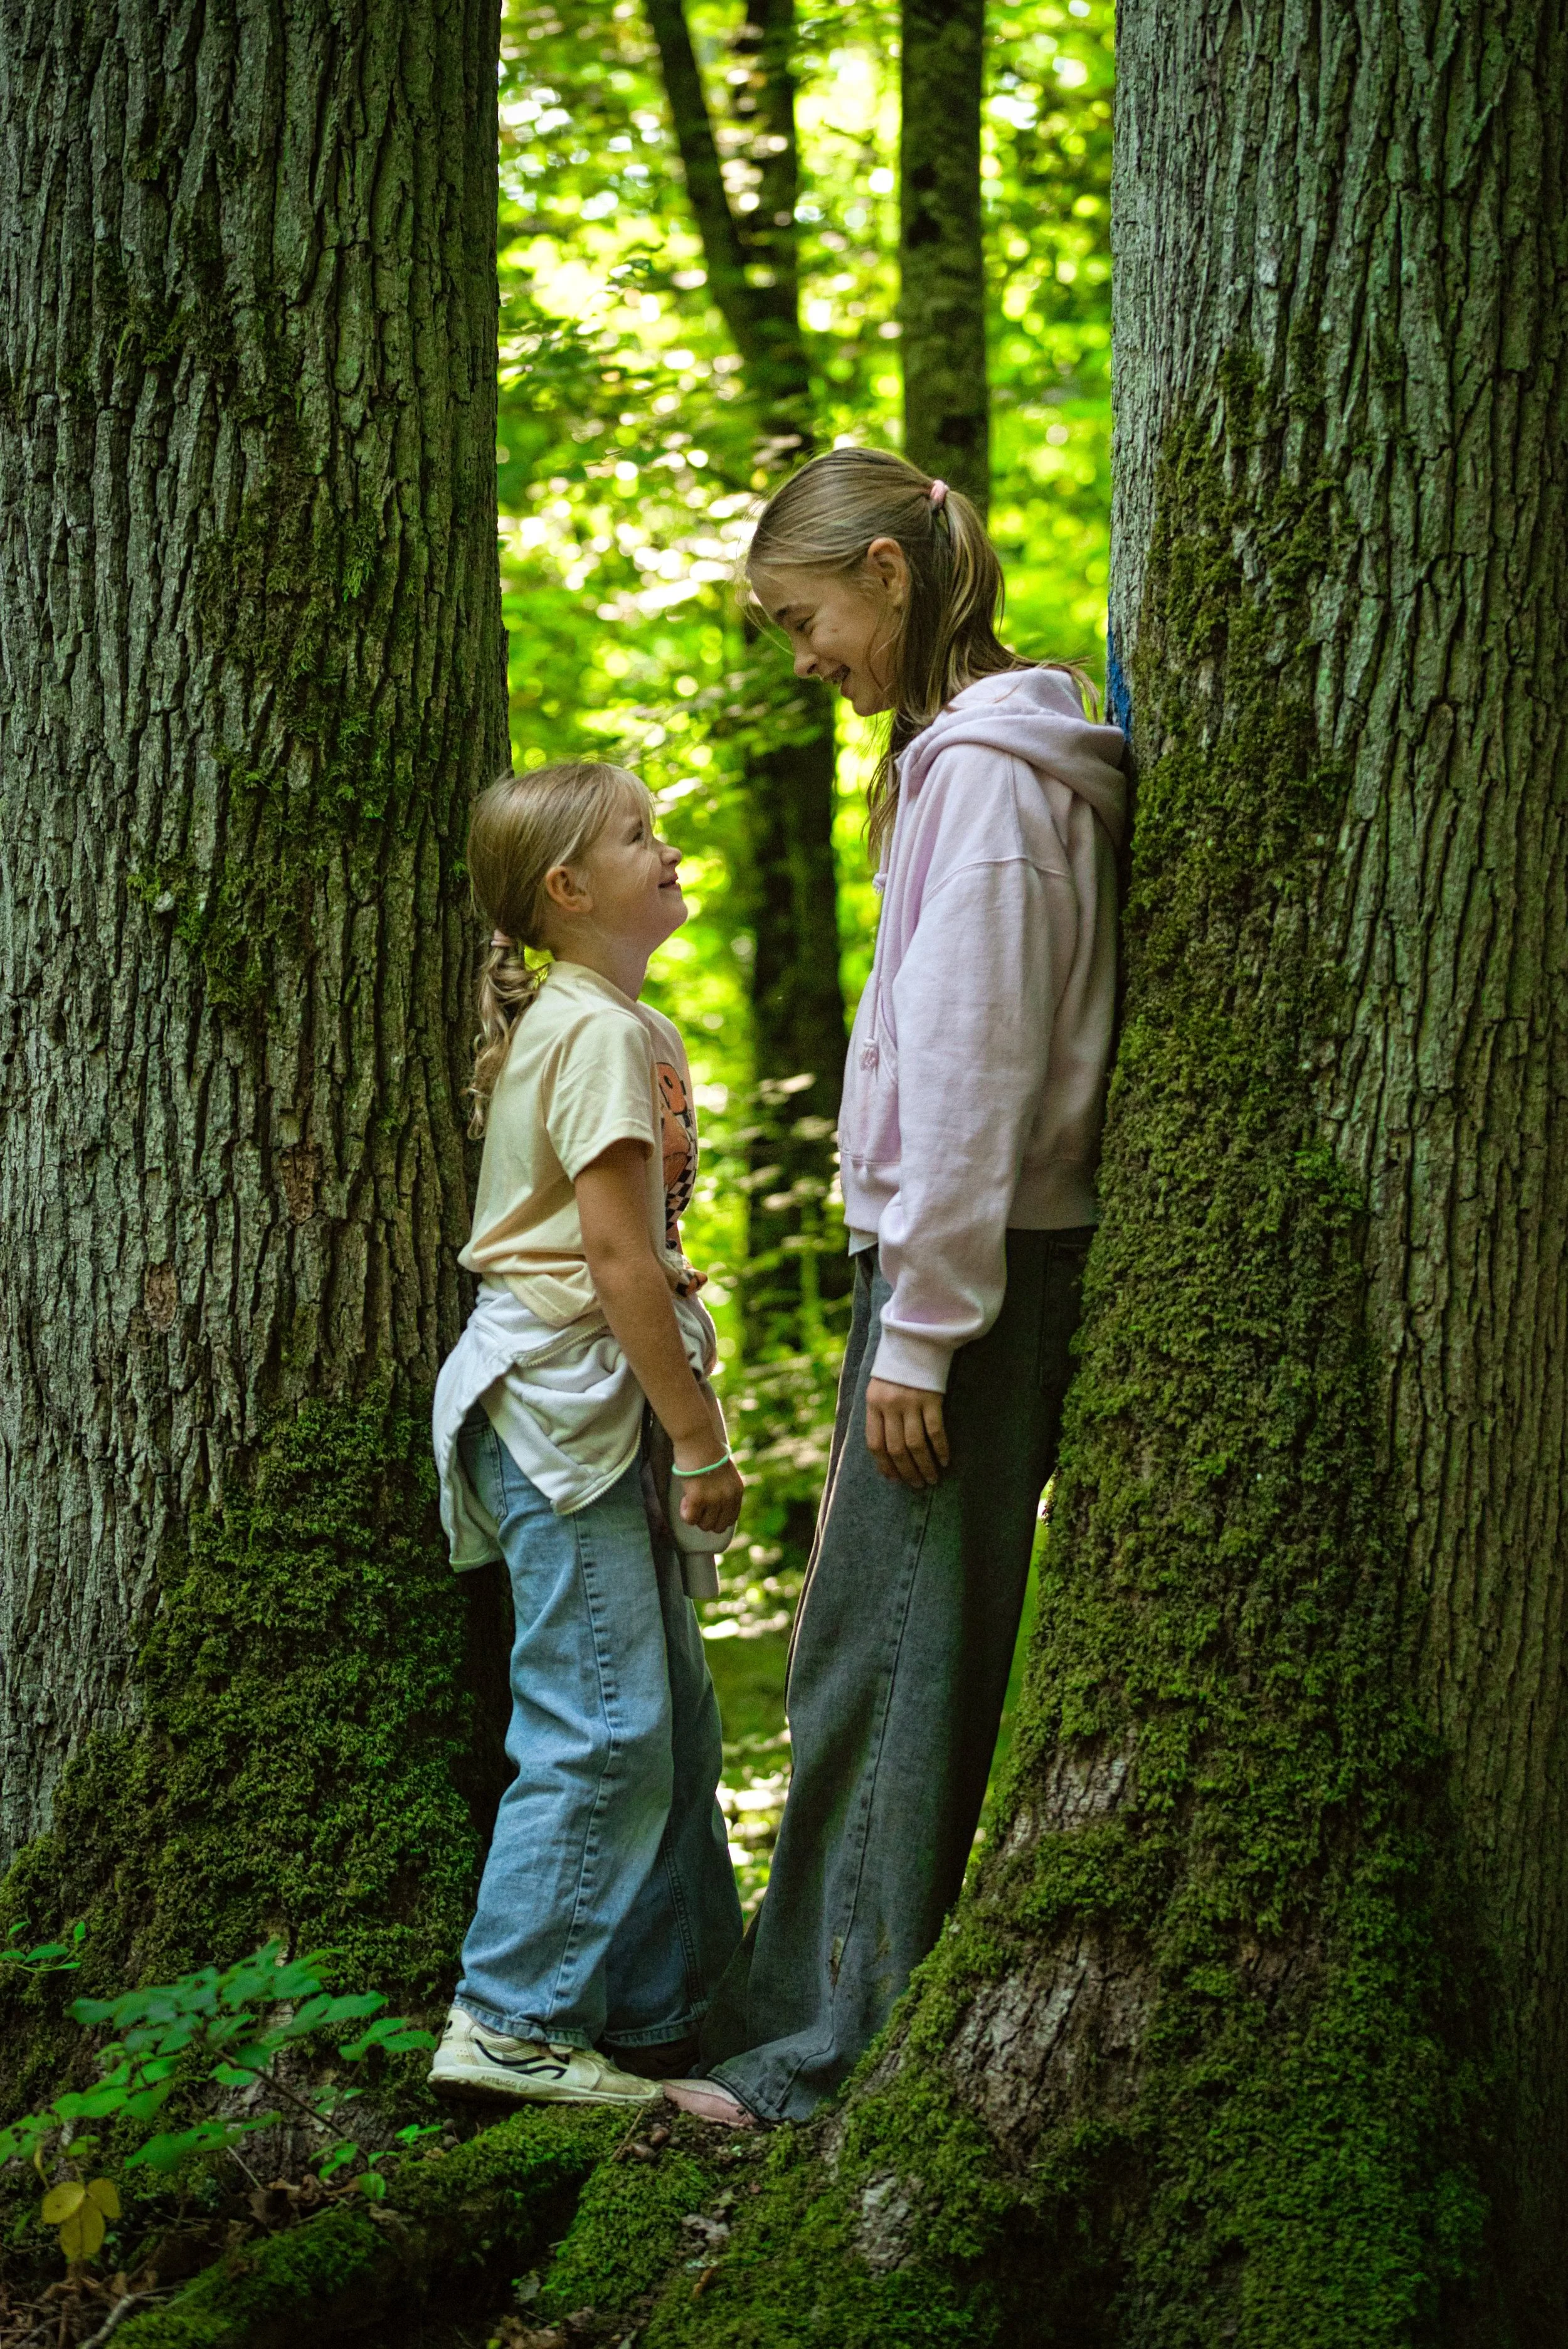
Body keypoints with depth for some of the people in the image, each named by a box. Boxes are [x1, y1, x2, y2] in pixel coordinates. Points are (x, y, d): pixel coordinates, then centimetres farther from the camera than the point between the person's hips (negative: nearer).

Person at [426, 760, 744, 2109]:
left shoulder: (618, 1024, 17)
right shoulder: (603, 1034, -14)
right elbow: (618, 1256, -19)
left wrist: (679, 1429, 18)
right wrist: (702, 1440, -15)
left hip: (604, 1411, 10)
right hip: (563, 1402, -10)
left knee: (674, 1726, 11)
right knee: (605, 1728, -10)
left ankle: (659, 2013, 17)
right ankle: (516, 2023, -4)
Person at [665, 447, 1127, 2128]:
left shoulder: (986, 772, -15)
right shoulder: (965, 758, 16)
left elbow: (970, 1070, -19)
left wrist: (921, 1331, -18)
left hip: (974, 1265, -10)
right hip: (973, 1263, 10)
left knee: (878, 1657, -5)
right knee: (892, 1654, 13)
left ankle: (838, 2047, 1)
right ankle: (810, 2004, 21)